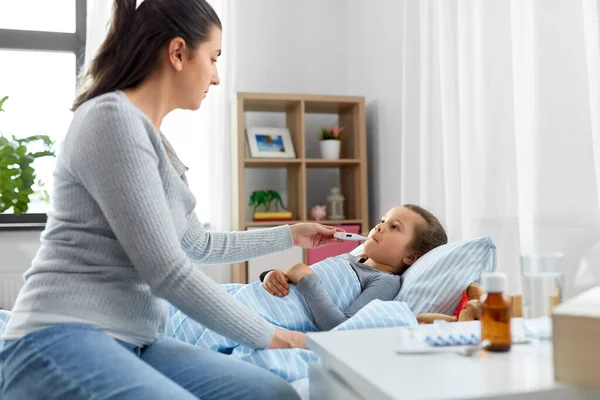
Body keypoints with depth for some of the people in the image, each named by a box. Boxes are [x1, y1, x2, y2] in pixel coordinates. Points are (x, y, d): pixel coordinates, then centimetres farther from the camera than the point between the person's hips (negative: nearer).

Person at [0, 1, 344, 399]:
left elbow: (198, 243, 29)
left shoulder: (152, 137, 17)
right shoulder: (112, 117, -13)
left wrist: (288, 235, 34)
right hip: (62, 340, -8)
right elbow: (167, 272, -18)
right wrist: (268, 336, -7)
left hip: (132, 343, 9)